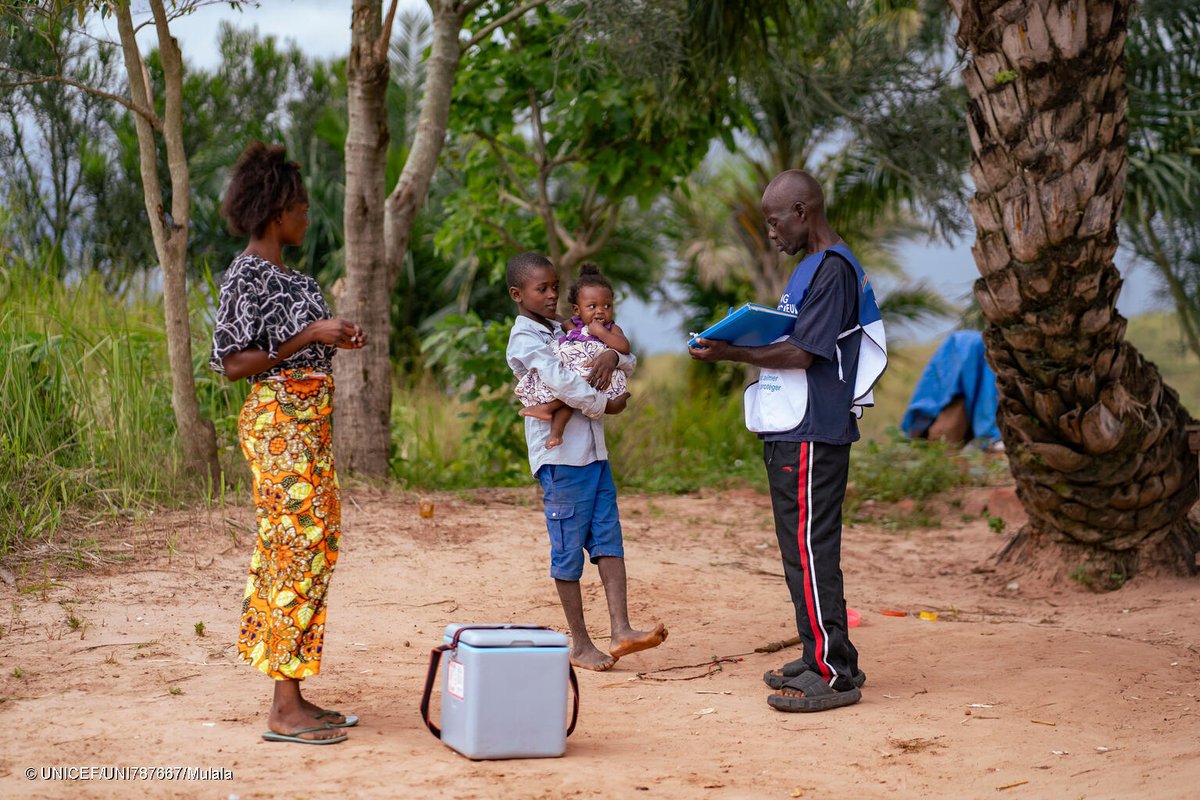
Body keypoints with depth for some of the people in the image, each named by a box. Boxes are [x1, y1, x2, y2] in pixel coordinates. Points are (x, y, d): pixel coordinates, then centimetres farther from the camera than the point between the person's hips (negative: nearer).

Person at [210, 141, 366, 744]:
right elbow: (232, 363, -17)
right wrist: (309, 336, -19)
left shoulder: (283, 274, 15)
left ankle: (292, 697, 17)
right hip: (279, 421, -10)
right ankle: (285, 712, -4)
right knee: (297, 549, -9)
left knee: (311, 547, 11)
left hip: (308, 420, 10)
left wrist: (335, 340, 8)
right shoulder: (245, 276, -13)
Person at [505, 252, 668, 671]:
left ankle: (620, 631, -5)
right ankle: (580, 644, 6)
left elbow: (631, 363, 15)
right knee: (568, 550, 0)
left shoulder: (566, 330, 17)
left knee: (608, 539, -1)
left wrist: (612, 356, -9)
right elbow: (562, 383, -22)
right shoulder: (525, 341, -7)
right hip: (560, 457, -8)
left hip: (594, 453, 8)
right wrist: (604, 404, -9)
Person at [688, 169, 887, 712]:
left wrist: (732, 354, -14)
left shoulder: (832, 269, -13)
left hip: (812, 435, -11)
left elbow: (804, 353, -18)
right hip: (790, 430, 11)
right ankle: (821, 659, 21)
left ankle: (834, 673, -5)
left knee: (810, 549, -9)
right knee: (800, 548, 13)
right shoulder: (810, 268, 19)